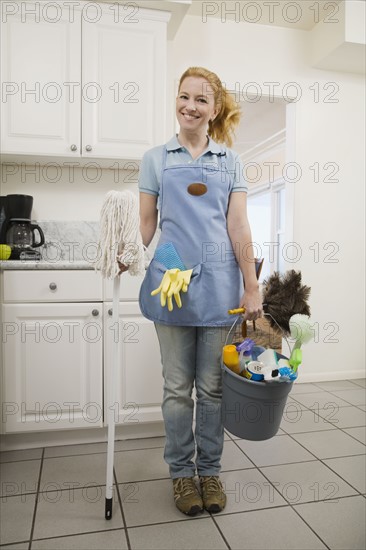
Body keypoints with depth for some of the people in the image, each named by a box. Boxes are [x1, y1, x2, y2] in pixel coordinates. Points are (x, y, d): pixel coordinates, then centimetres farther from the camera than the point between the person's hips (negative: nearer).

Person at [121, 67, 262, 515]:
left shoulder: (230, 162, 10)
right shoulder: (156, 159, 9)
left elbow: (238, 228, 4)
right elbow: (146, 223, 8)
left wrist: (251, 288, -2)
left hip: (219, 282, 1)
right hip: (171, 280, 0)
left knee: (212, 386, 10)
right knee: (178, 386, 8)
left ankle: (210, 470, 28)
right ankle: (182, 471, 26)